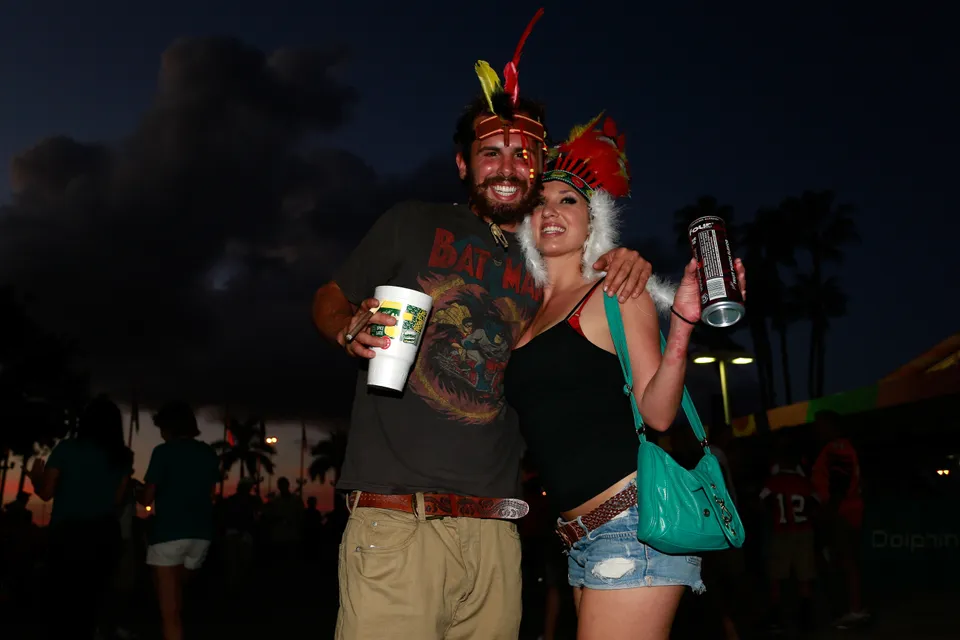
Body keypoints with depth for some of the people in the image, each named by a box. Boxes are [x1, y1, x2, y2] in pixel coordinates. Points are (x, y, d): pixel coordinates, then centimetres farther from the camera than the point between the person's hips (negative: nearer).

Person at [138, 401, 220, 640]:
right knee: (175, 597, 23)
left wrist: (137, 492, 19)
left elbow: (147, 498, -2)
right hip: (201, 533, 6)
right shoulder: (209, 454, 12)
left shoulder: (164, 451, -3)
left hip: (169, 532, -6)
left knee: (169, 610, -1)